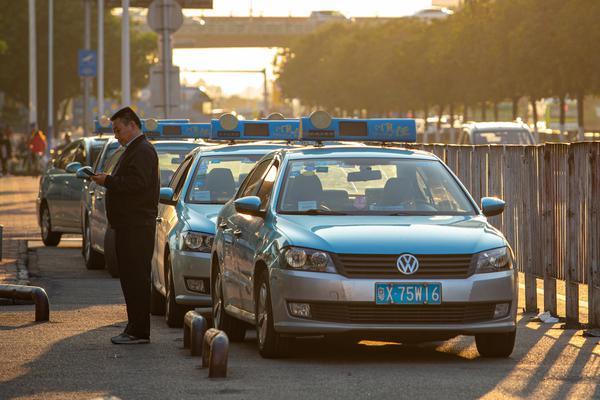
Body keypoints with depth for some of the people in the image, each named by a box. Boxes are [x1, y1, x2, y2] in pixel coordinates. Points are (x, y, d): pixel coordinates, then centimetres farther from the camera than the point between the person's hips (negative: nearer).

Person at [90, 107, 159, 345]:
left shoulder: (143, 151, -13)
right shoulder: (133, 150, 21)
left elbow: (137, 183, -24)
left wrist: (108, 181, -18)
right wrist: (107, 181, 11)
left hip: (137, 227, -11)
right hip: (128, 225, 11)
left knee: (137, 278, -9)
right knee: (130, 277, 12)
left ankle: (139, 332, -8)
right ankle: (135, 328, 16)